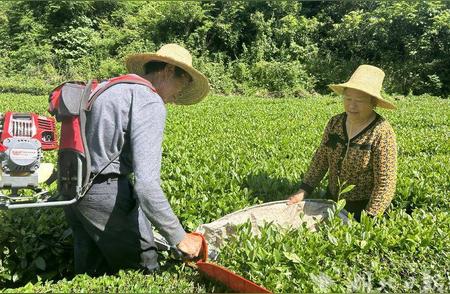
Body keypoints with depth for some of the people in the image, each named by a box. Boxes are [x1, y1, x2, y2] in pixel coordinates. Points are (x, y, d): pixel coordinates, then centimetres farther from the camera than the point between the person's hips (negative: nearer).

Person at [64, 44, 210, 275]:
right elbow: (146, 184, -22)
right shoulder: (150, 102, -13)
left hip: (73, 190, 9)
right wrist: (179, 238, -16)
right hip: (106, 194, -9)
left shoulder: (108, 87, 14)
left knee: (90, 274, 21)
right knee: (145, 273, 5)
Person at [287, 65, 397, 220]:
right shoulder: (335, 123, -5)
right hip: (332, 201, 5)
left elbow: (385, 183, -21)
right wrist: (303, 191, -6)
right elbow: (321, 159, 1)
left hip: (364, 208, -5)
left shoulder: (381, 133, -21)